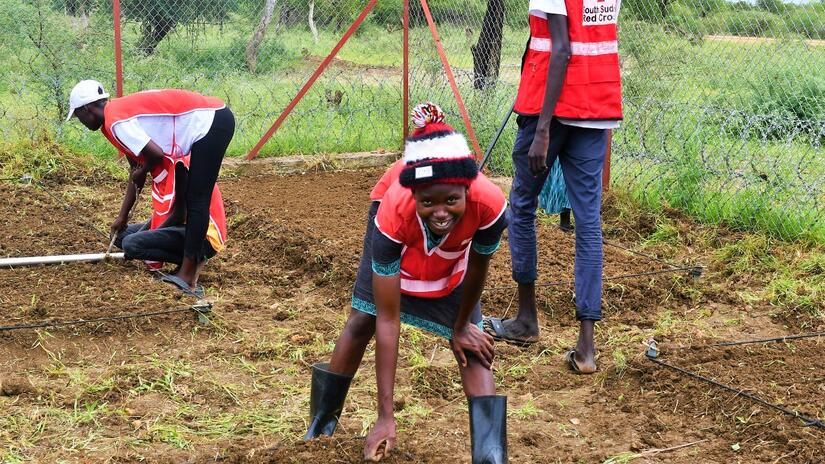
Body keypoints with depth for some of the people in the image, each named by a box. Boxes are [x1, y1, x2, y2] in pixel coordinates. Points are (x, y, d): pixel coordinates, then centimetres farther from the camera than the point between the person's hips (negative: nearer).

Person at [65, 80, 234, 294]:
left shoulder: (115, 123, -13)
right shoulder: (121, 111, 17)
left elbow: (157, 155, -21)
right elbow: (137, 169, 23)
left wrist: (141, 172, 2)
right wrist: (122, 216, 27)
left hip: (211, 122, -10)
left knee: (197, 200, -10)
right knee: (194, 198, 15)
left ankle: (187, 274, -9)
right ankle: (192, 261, 21)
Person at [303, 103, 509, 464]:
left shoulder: (489, 205, -46)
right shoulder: (394, 212, -46)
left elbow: (476, 268, -20)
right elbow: (388, 320, -39)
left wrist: (462, 326, -4)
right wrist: (386, 417, -38)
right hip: (399, 237, 0)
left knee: (470, 345, -9)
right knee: (363, 319, 5)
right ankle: (320, 428, 25)